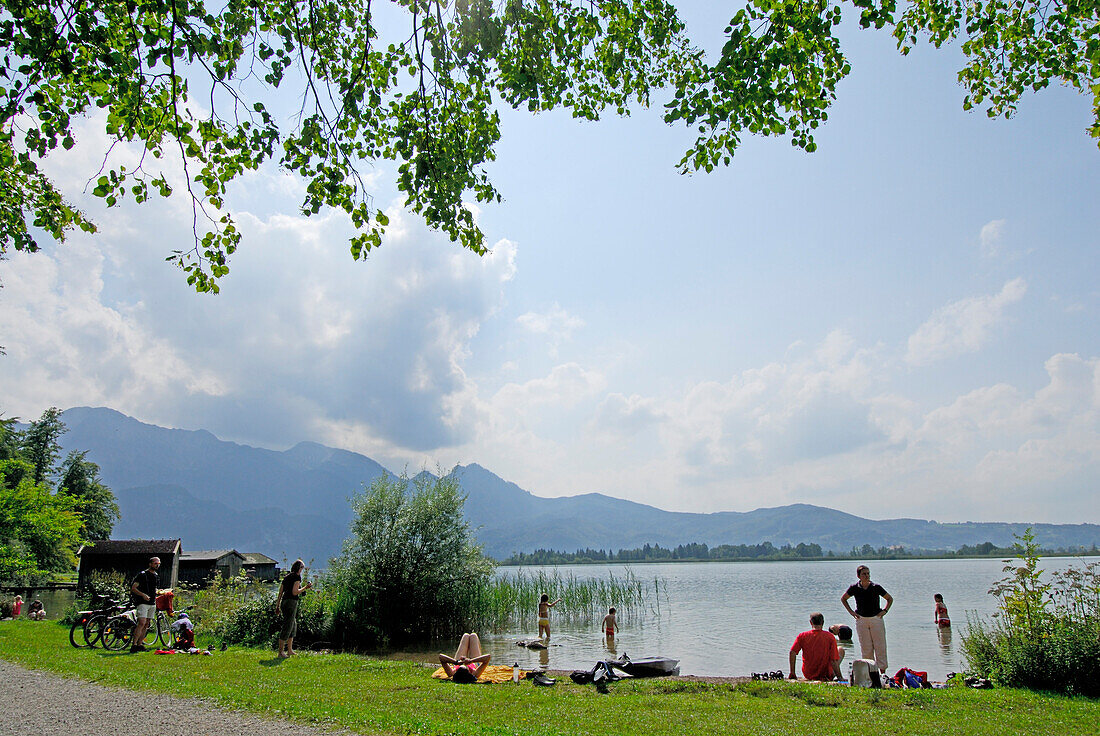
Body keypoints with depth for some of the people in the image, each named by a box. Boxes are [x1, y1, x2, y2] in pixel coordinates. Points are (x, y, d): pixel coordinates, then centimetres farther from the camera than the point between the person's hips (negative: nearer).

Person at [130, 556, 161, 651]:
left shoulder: (157, 576, 17)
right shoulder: (142, 575, -6)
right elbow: (133, 588, -11)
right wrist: (143, 594, -23)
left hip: (152, 603, 7)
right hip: (143, 603, -7)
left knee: (146, 625, 7)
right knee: (142, 623, -17)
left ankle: (140, 644, 12)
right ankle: (133, 645, -15)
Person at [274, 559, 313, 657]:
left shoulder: (286, 576, 17)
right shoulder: (297, 576, -7)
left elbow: (280, 593, 17)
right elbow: (295, 592, -15)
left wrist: (277, 605, 21)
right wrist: (305, 588, -5)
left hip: (284, 602, 9)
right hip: (291, 602, -9)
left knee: (294, 625, 18)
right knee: (287, 627, -5)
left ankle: (290, 650, 21)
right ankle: (281, 652, -3)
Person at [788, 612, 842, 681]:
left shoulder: (802, 636, -9)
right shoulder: (830, 636, -14)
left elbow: (792, 652, -16)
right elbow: (834, 660, -17)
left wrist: (792, 673, -9)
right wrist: (839, 677, -6)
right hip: (826, 675, -3)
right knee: (840, 649, 17)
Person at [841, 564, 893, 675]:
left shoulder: (876, 587, -5)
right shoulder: (854, 588, -3)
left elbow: (890, 599, 10)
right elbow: (843, 599, 13)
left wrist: (884, 611, -1)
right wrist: (851, 612, 5)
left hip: (876, 619, -1)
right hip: (861, 620, 1)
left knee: (880, 647, 0)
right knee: (866, 648, 3)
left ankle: (882, 671, 8)